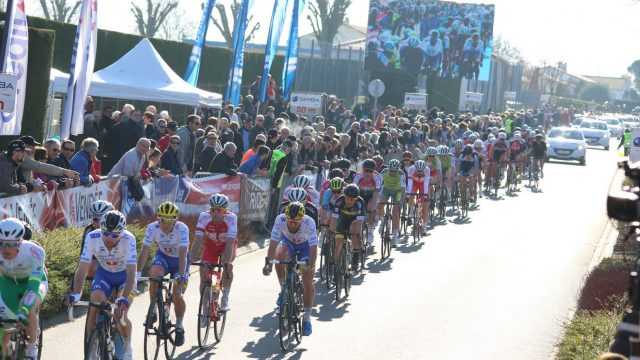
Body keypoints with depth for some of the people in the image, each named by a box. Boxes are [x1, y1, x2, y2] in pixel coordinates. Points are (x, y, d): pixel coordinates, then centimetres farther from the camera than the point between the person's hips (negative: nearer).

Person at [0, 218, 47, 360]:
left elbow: (33, 286, -45)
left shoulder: (34, 252, -39)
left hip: (33, 281, -3)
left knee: (28, 311, -31)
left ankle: (32, 348, -8)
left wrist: (23, 311, -59)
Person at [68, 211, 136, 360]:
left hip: (124, 275, -2)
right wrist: (75, 293, -41)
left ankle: (127, 347, 10)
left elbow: (131, 273, -38)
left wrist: (124, 298, -50)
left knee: (119, 314, -18)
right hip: (103, 273, 2)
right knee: (93, 311, -16)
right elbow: (82, 269, -28)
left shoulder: (128, 239, -34)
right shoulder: (92, 238, -28)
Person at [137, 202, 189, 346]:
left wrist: (181, 276, -50)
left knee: (177, 294, -16)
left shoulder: (182, 229, -31)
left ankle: (179, 326, 10)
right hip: (163, 256, 2)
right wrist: (137, 273, -37)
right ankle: (153, 311, -13)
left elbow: (183, 255, -38)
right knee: (155, 272, -32)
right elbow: (144, 252, -26)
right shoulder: (152, 228, -24)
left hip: (179, 260, -2)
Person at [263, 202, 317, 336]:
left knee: (308, 283, -9)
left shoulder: (309, 223, -36)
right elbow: (273, 242, -35)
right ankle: (284, 289, -11)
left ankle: (307, 318, 6)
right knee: (279, 256, -33)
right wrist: (268, 262, -46)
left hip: (305, 246, -1)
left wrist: (311, 265, -52)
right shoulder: (280, 219, -33)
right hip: (288, 242, 1)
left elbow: (313, 247, -39)